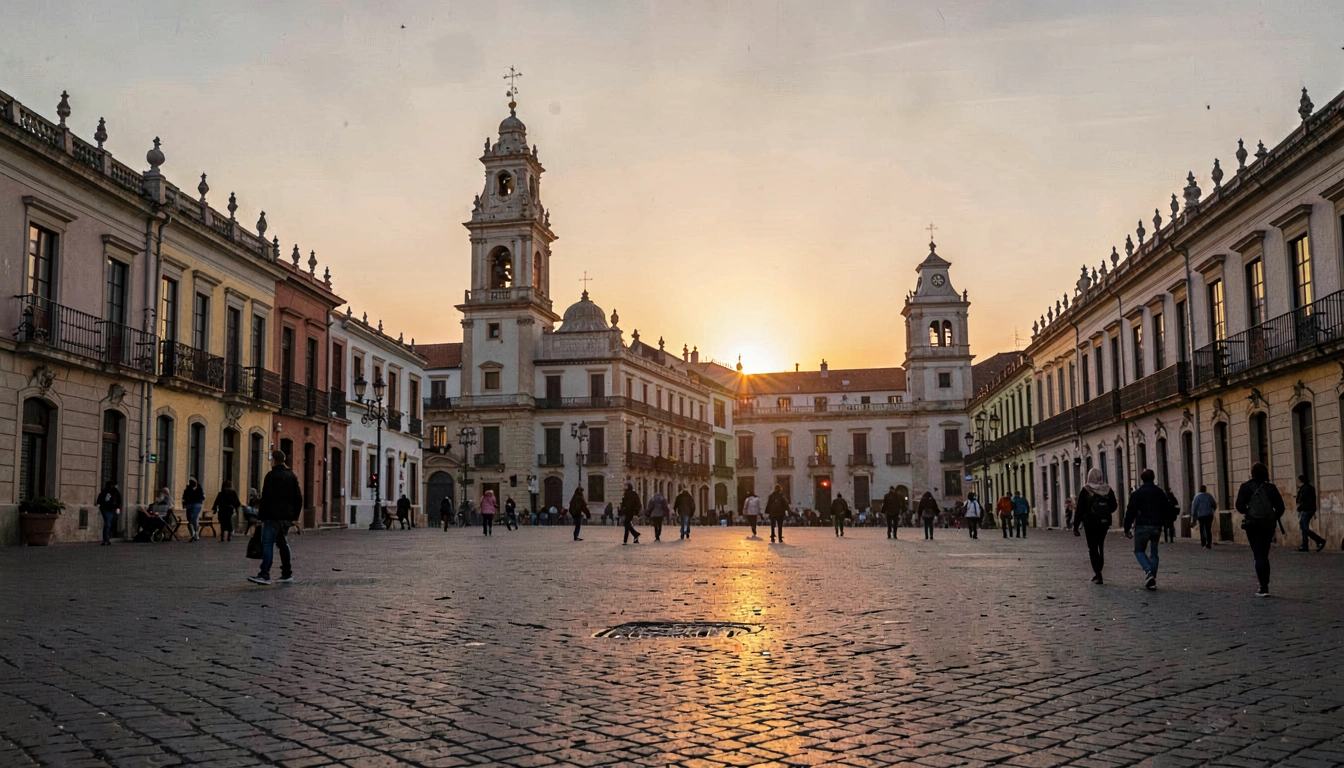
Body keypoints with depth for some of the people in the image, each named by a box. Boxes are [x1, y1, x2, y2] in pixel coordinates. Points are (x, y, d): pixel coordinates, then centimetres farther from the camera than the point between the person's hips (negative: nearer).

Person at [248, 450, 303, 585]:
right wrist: (295, 515, 19)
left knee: (267, 543, -9)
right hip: (287, 516, 8)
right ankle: (287, 574, 14)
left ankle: (265, 575, -15)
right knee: (283, 543, 14)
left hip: (273, 515, -8)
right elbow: (298, 498, 16)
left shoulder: (271, 476, -8)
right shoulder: (292, 476, 14)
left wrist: (261, 515, -9)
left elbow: (266, 498, -14)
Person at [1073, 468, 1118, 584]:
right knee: (1101, 547, 16)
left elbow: (1079, 510, -9)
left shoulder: (1085, 491, -9)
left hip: (1090, 523, -4)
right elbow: (1114, 506, 9)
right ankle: (1097, 574, 21)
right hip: (1104, 523, 4)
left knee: (1092, 548, -1)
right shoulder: (1108, 490, 2)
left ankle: (1098, 575, -11)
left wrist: (1076, 526, -4)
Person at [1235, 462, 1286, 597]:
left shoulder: (1246, 487, -4)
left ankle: (1263, 588, -12)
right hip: (1269, 525, 3)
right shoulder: (1271, 487, 3)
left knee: (1259, 556, -3)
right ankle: (1264, 585, 18)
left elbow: (1240, 505, -11)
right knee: (1264, 556, 16)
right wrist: (1274, 518, 14)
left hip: (1253, 524, -3)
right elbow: (1280, 506, -1)